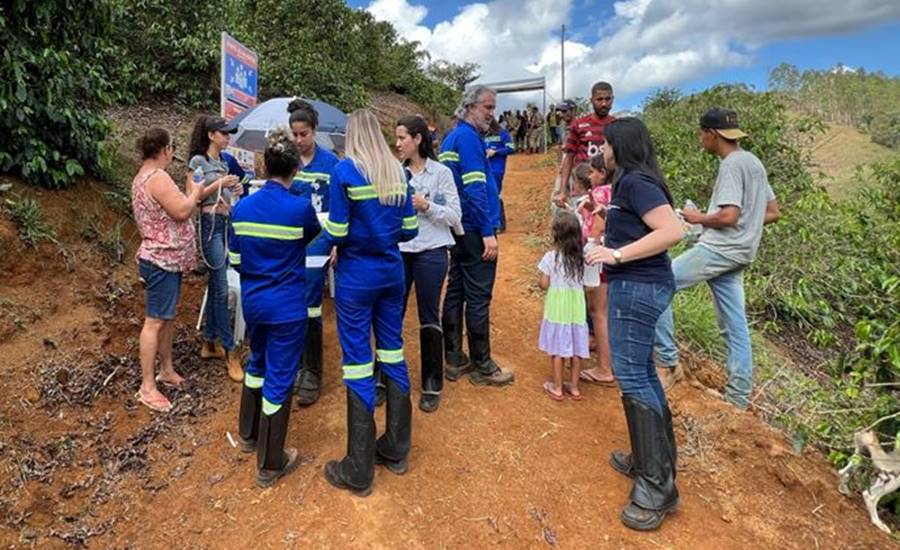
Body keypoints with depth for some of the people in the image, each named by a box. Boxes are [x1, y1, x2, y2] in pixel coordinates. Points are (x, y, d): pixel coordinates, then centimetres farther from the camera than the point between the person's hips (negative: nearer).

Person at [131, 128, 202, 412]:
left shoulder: (142, 177, 15)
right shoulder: (157, 177, -18)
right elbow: (182, 211, -23)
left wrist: (190, 194, 11)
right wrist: (196, 191, -8)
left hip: (166, 259, 11)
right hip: (161, 261, -11)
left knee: (168, 318, 17)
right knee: (155, 321, -6)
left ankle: (166, 370, 29)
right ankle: (147, 387, 2)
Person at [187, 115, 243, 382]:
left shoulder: (223, 162, 17)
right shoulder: (198, 161, -4)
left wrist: (234, 190, 2)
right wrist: (218, 184, -17)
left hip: (227, 223, 8)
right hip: (210, 224, -8)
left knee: (215, 286, 11)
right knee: (222, 289, -9)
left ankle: (209, 343, 22)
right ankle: (229, 352, -3)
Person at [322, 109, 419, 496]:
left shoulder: (345, 171, -11)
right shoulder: (398, 172, 4)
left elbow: (337, 234, -13)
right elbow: (409, 229, 4)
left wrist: (325, 219, 8)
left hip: (356, 276, -5)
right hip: (392, 272, 5)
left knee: (358, 362, 2)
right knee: (393, 353, 14)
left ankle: (358, 471, 15)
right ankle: (396, 450, 28)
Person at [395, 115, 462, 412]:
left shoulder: (441, 172, -2)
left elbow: (455, 216, -5)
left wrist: (426, 205, -16)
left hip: (431, 252, -3)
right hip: (398, 251, 3)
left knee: (429, 318, 6)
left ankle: (432, 385, 20)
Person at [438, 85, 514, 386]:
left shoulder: (451, 137, 17)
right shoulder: (469, 137, -13)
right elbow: (475, 189, -21)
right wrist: (488, 232, -21)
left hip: (458, 228, 10)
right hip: (474, 231, -10)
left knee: (455, 293, 11)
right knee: (478, 298, -2)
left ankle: (454, 360, 20)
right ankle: (481, 367, 8)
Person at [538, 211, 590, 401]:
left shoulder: (550, 257, -13)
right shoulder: (581, 256, -1)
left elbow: (544, 285, -10)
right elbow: (585, 283, 3)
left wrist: (542, 279, 9)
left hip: (557, 307, -3)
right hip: (576, 306, 4)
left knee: (558, 347, 6)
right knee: (576, 347, 11)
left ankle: (557, 388, 16)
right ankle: (574, 387, 24)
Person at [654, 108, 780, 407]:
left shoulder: (731, 165, -12)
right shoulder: (754, 162, 18)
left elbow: (728, 216, -21)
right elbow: (773, 212, 21)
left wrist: (697, 218, -6)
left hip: (718, 250, -10)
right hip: (736, 254, 10)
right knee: (735, 325, 11)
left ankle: (669, 362, -4)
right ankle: (739, 395, 20)